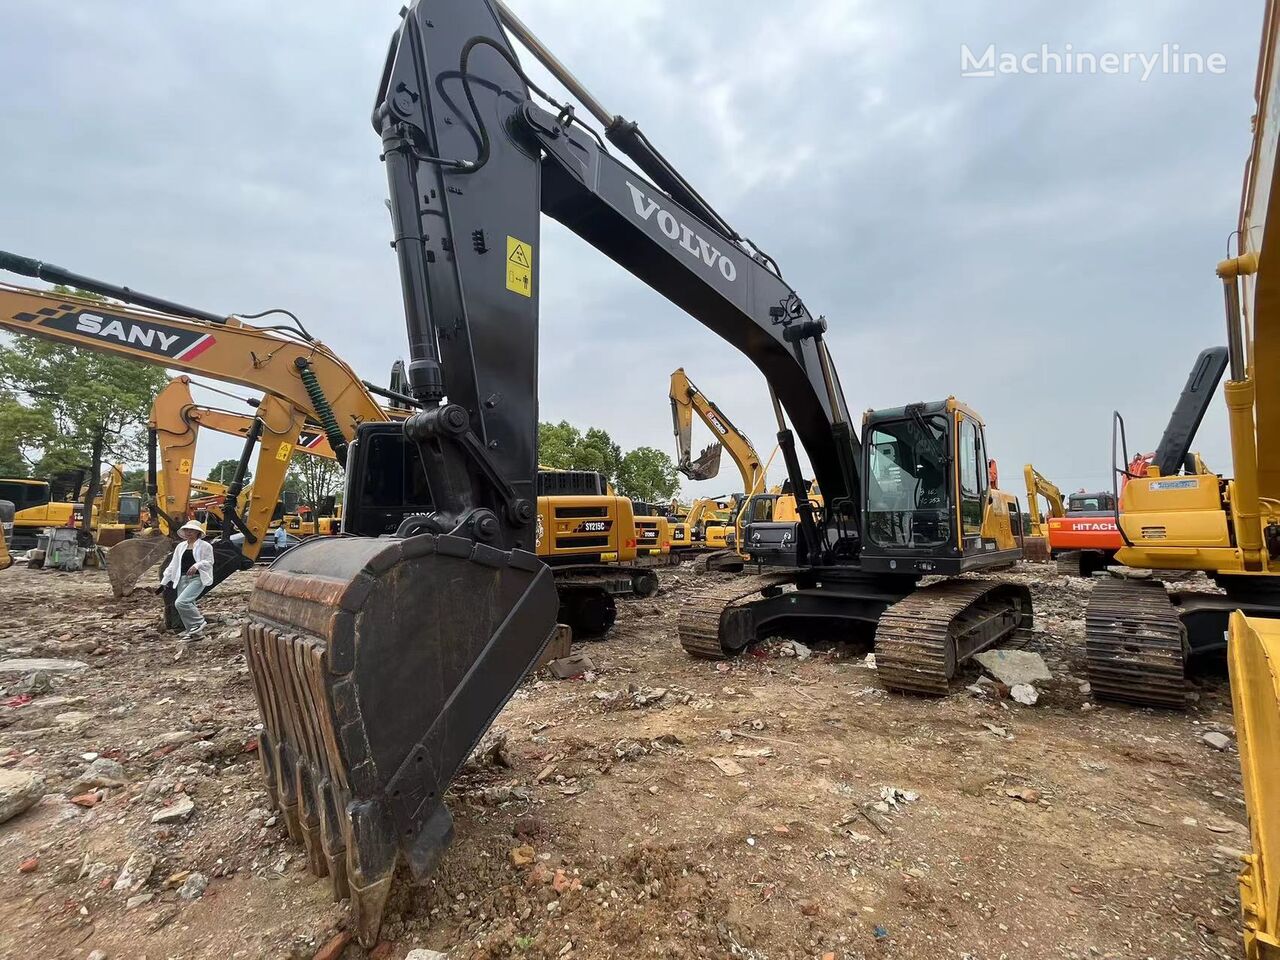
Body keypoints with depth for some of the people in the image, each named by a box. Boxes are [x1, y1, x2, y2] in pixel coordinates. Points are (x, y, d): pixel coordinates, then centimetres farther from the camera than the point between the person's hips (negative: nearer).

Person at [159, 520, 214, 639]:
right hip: (183, 579, 7)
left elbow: (209, 561, -5)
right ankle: (193, 631, 18)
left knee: (181, 602, -21)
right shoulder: (180, 546, 16)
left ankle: (199, 622, -3)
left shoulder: (205, 545, -2)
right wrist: (164, 581, 17)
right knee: (188, 606, 6)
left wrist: (197, 565, -24)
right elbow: (173, 564, 18)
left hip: (197, 579, -7)